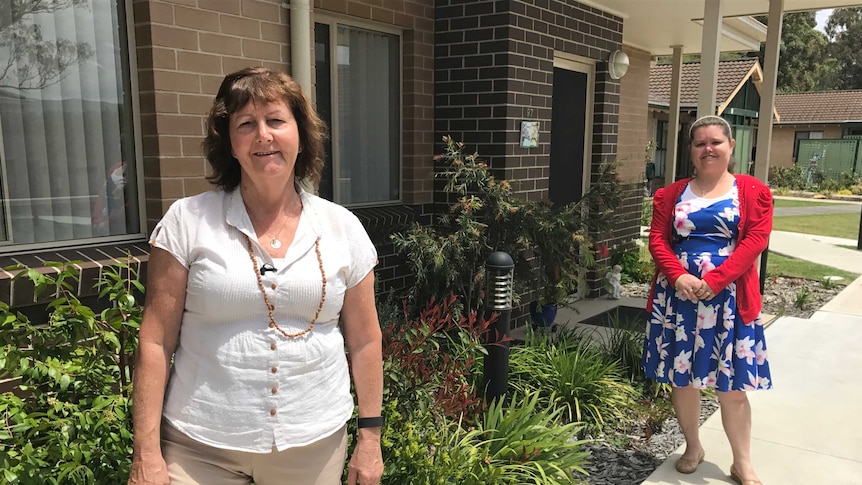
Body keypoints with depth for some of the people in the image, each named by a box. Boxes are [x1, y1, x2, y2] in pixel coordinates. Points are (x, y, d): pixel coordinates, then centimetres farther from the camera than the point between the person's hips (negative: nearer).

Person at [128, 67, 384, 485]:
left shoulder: (343, 228, -1)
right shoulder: (187, 222, -6)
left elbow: (364, 341, 4)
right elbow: (156, 342, -5)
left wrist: (369, 438, 6)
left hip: (314, 443, 2)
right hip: (200, 446, -1)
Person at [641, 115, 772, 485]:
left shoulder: (753, 192, 3)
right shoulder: (671, 194, 9)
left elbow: (754, 241, -7)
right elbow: (658, 240, 3)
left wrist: (714, 280, -18)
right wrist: (678, 276, -16)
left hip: (729, 297, -2)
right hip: (677, 295, 2)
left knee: (732, 384, 4)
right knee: (681, 377, 10)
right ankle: (693, 448, 30)